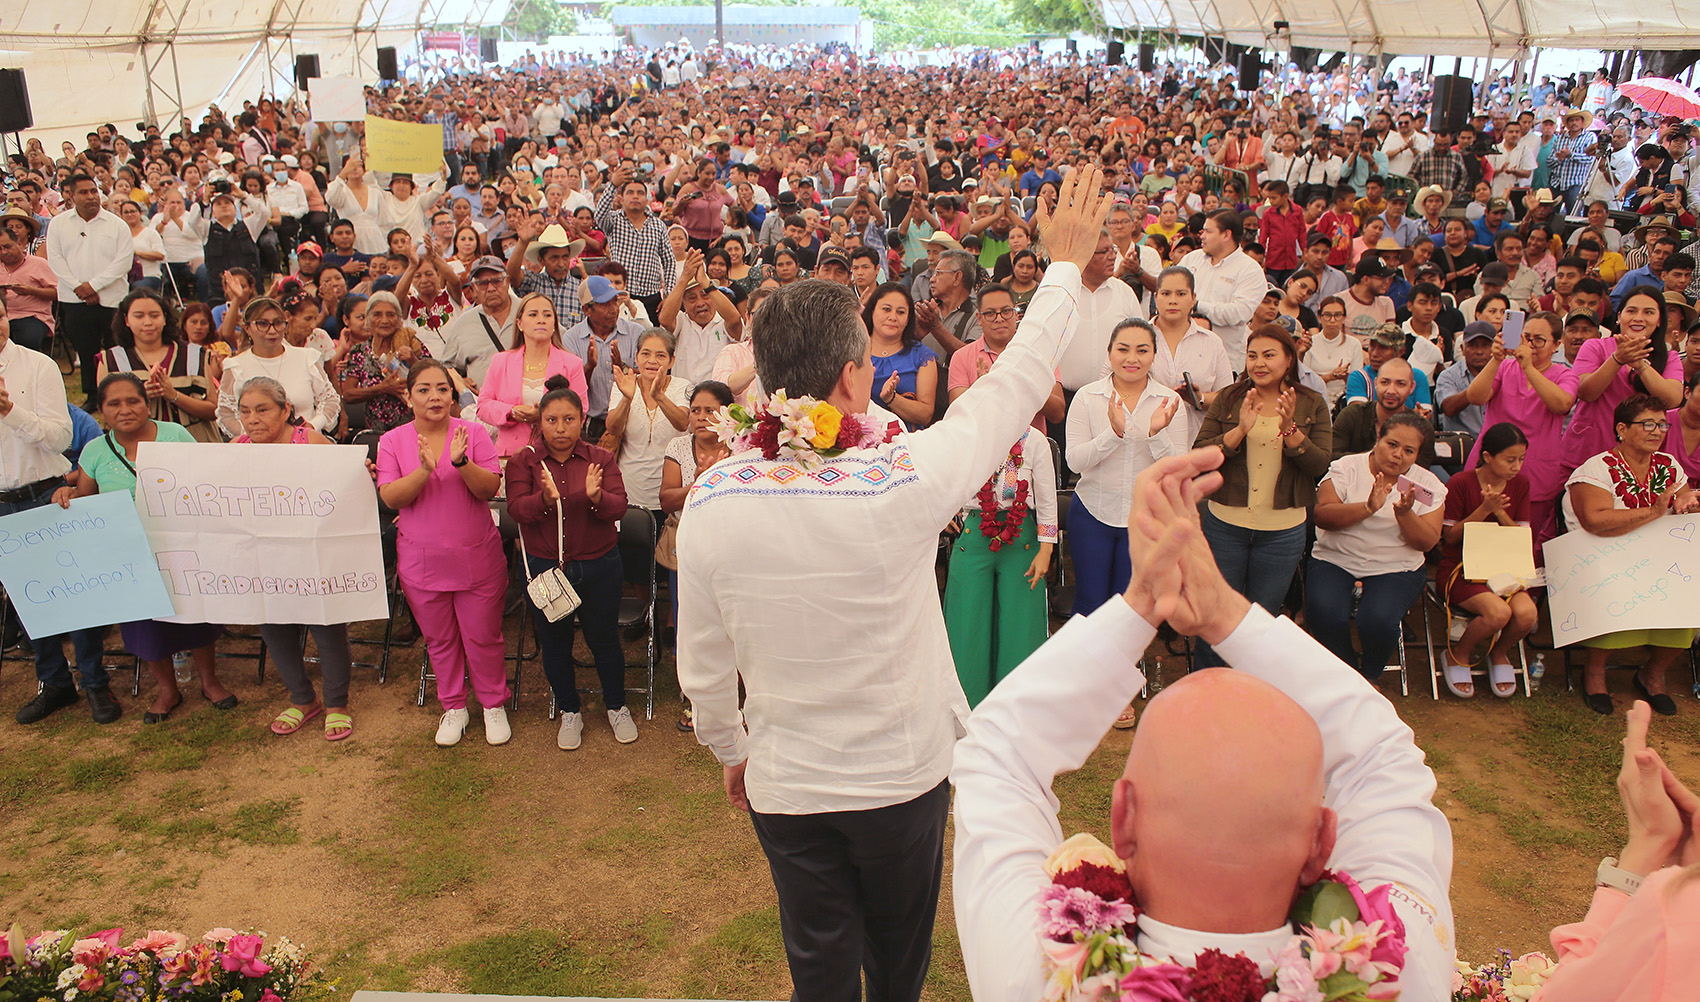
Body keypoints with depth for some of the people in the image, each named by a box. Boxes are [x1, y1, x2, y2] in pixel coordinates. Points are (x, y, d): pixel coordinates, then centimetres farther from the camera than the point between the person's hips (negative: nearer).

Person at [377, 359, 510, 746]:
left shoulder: (473, 433, -4)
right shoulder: (392, 441, -1)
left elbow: (490, 488, -11)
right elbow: (391, 497, -11)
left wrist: (461, 462, -29)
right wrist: (425, 469, -27)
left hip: (477, 558, -1)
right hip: (422, 562, 1)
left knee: (483, 637, 8)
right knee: (439, 639, 15)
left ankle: (493, 704, 28)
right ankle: (453, 707, 33)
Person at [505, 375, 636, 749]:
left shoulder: (601, 459, -1)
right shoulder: (524, 461, -1)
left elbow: (619, 507, -10)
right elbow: (517, 508, -13)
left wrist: (596, 496, -32)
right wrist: (546, 498, -33)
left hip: (598, 566, 0)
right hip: (544, 565, 1)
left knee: (604, 637, 10)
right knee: (554, 641, 13)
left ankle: (617, 707, 31)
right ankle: (569, 711, 33)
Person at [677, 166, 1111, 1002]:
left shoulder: (709, 503, -17)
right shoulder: (904, 479, -26)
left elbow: (702, 668, -5)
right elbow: (1016, 383, -10)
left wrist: (730, 751, 15)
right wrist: (1066, 262, 4)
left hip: (786, 785, 1)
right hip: (905, 775, -1)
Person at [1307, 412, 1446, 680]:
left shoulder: (1428, 485, 6)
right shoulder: (1346, 467, 1)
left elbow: (1427, 542, -2)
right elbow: (1322, 515, -12)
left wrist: (1405, 514, -20)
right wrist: (1369, 507, -25)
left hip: (1395, 568, 1)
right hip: (1336, 560, 0)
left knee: (1378, 619, -28)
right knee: (1324, 612, -28)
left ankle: (1370, 675, 6)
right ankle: (1347, 669, 4)